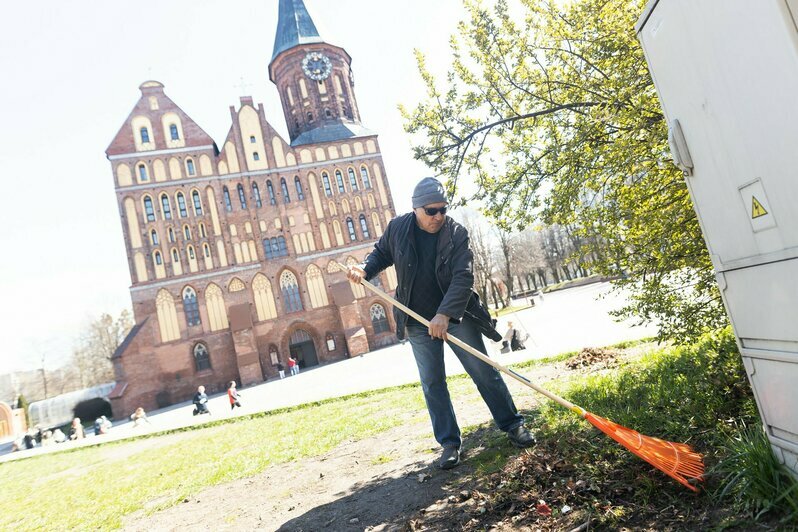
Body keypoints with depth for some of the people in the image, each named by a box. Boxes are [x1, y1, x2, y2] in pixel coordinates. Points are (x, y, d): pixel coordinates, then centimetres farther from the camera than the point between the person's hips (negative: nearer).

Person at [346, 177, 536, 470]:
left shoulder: (456, 233, -12)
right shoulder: (397, 228, -5)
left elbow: (464, 278, -21)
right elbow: (381, 253, 15)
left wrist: (445, 315, -32)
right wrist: (365, 269, -6)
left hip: (456, 316, -2)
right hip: (418, 322, 2)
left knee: (484, 371, 3)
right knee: (432, 383, 5)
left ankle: (513, 425, 20)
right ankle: (449, 443, 17)